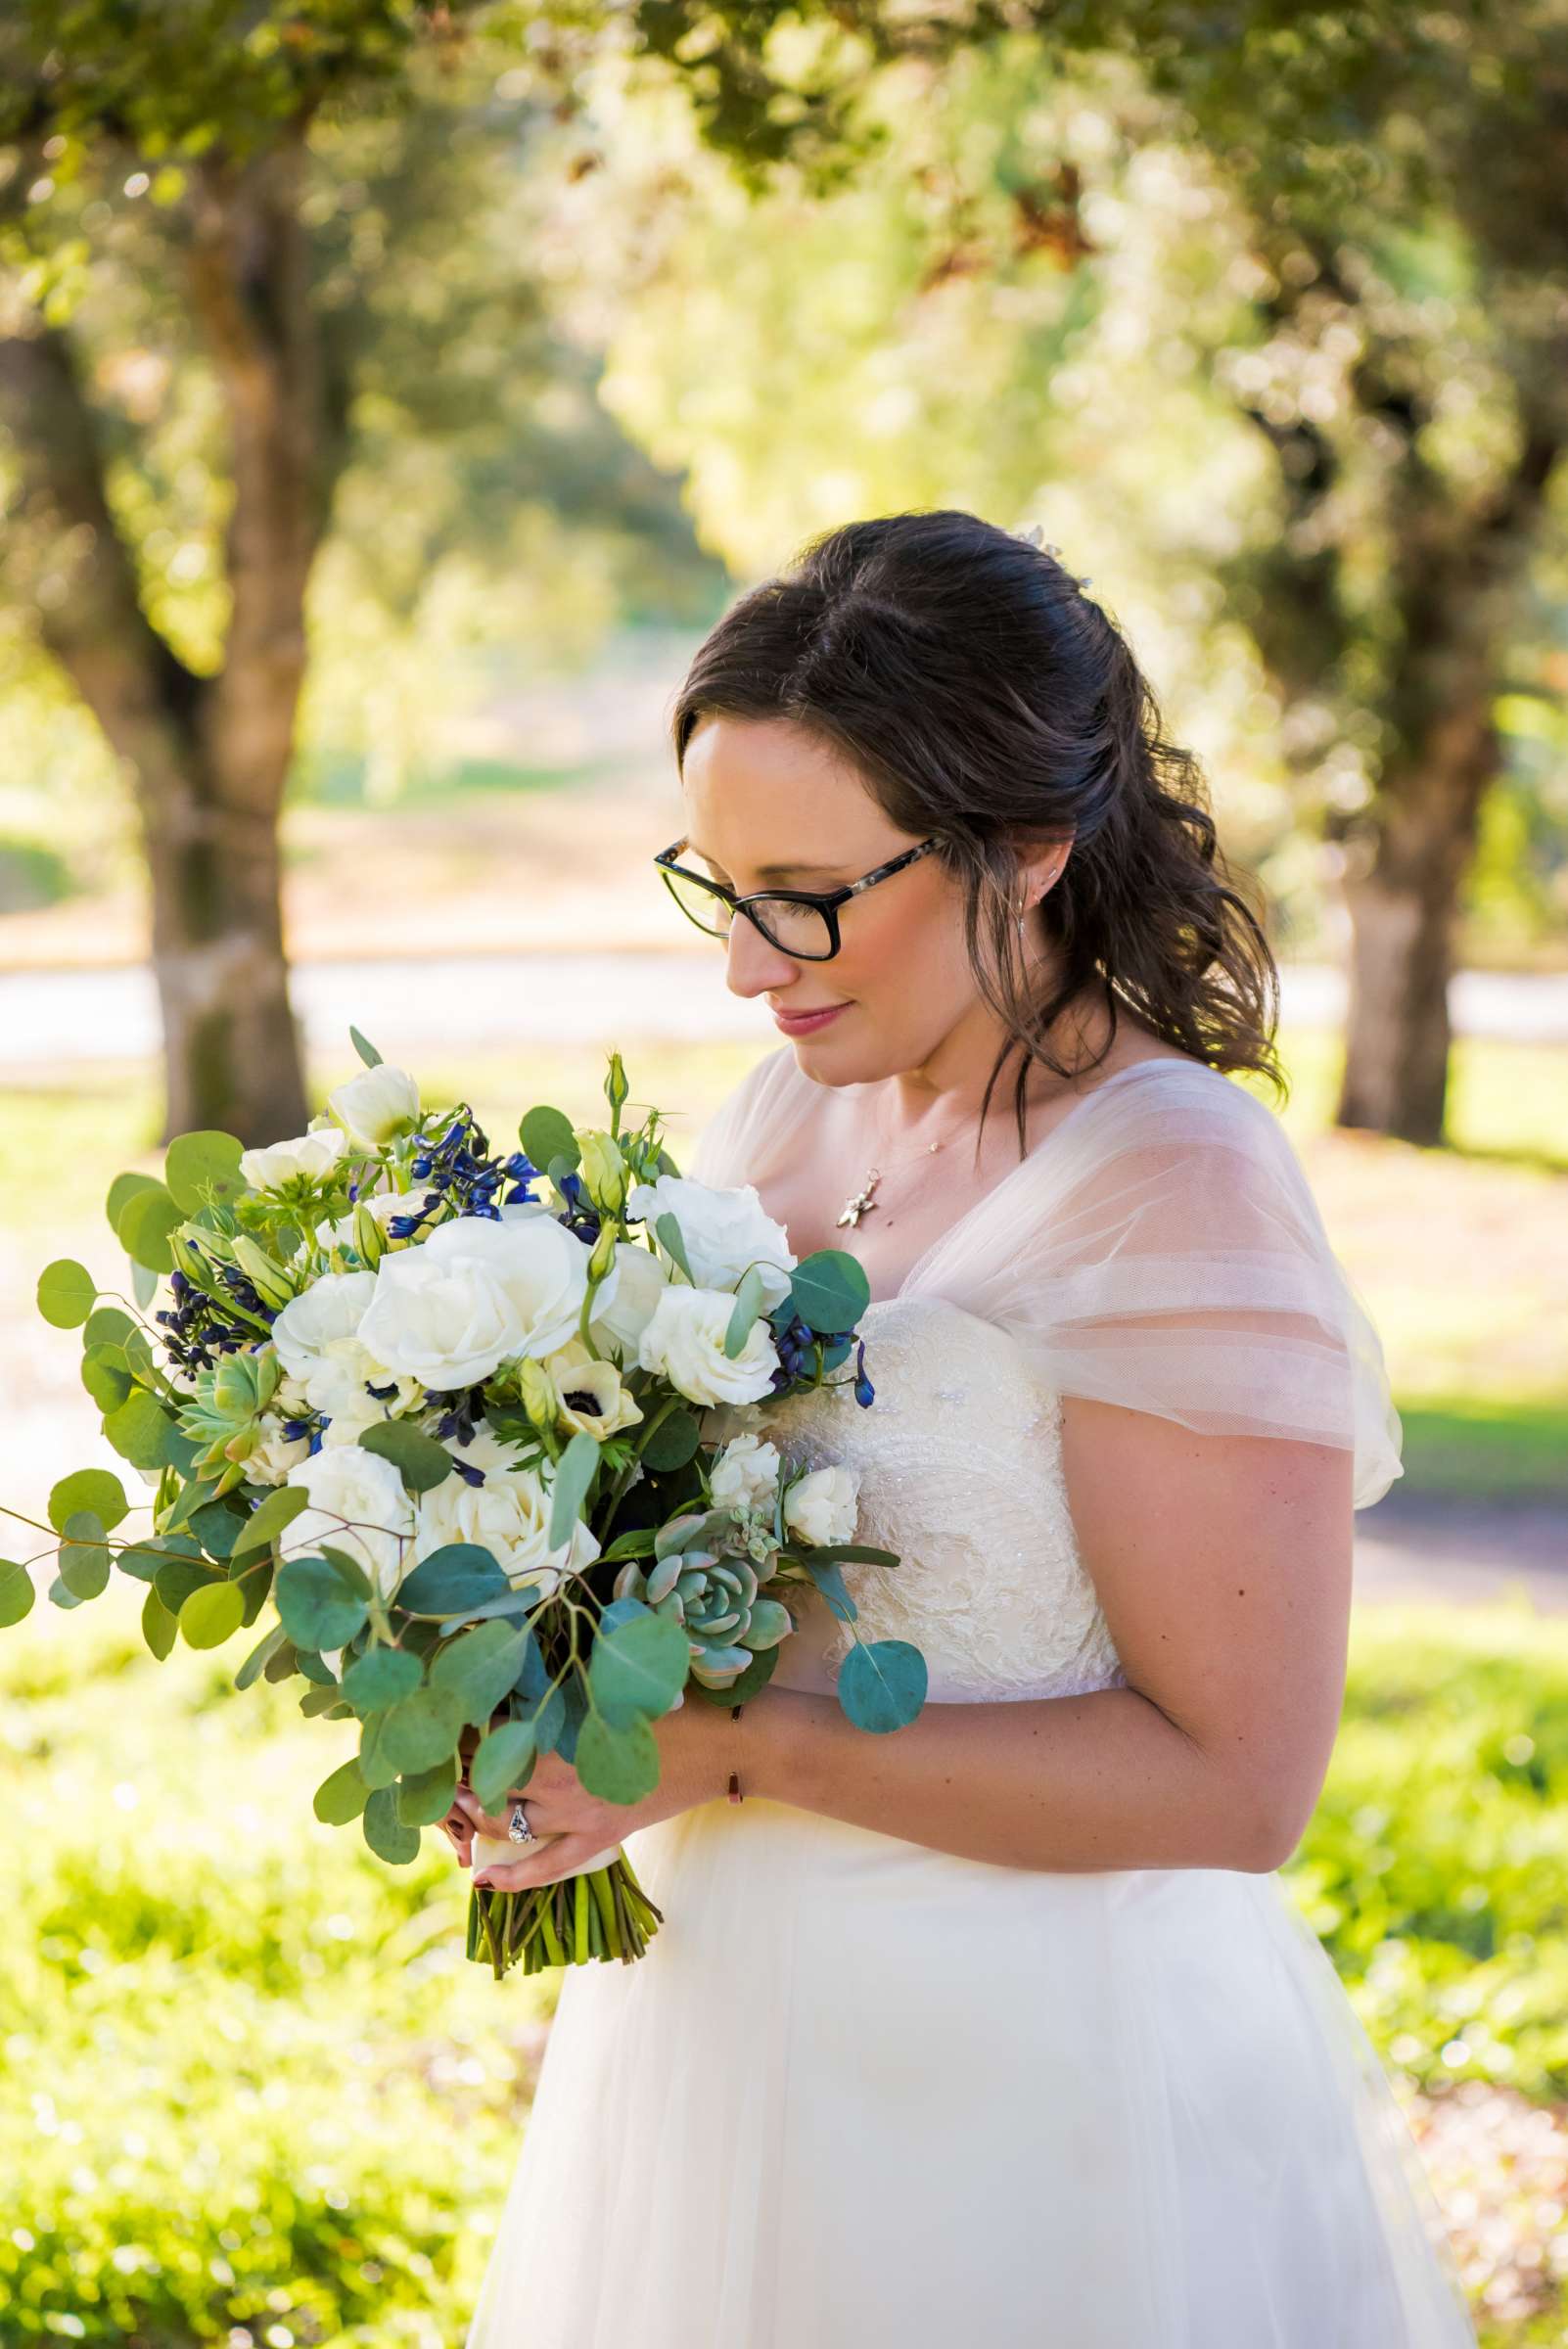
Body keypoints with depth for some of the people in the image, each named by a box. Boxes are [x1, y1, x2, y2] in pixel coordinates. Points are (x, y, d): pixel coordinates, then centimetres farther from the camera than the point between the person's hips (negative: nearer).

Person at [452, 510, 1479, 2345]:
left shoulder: (1178, 1192, -20)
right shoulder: (791, 1115, 3)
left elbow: (1231, 1778, -22)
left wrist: (738, 1746, -24)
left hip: (1024, 2066, -7)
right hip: (723, 2008, 7)